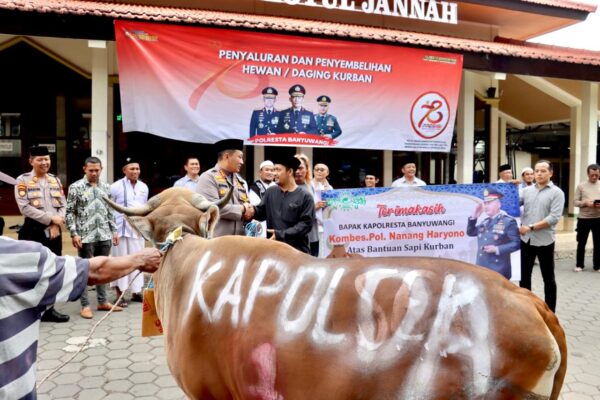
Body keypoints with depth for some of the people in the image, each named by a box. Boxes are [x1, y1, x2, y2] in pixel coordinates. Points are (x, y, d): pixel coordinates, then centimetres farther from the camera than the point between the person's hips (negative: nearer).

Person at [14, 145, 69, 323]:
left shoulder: (55, 180, 12)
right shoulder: (22, 180, -3)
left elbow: (63, 205, 8)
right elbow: (25, 207, -13)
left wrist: (57, 223, -8)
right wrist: (51, 218, -15)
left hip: (54, 232, 5)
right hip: (33, 232, -5)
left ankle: (49, 309, 21)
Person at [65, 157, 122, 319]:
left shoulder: (106, 187, 9)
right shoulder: (76, 187, -3)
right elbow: (69, 213, -5)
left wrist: (114, 231, 9)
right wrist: (74, 234, -12)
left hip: (104, 236, 4)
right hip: (86, 236, -4)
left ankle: (102, 302, 22)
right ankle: (85, 305, 12)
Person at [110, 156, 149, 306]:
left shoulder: (144, 187, 8)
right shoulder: (116, 187, -9)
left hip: (138, 229, 5)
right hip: (121, 229, -5)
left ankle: (136, 291, 21)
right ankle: (119, 293, 13)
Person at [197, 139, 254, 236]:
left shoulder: (241, 181, 18)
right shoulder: (208, 178, -5)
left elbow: (247, 206, 18)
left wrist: (249, 211, -7)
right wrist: (241, 209, -9)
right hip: (215, 239, -7)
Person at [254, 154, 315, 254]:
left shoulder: (305, 196, -5)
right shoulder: (270, 192, 7)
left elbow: (306, 224, -11)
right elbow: (261, 212, 10)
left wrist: (281, 234, -17)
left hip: (297, 250, -3)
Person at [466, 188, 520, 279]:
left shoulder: (509, 221, -8)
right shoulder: (485, 222, 15)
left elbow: (517, 243, -12)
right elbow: (470, 232, 20)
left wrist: (497, 249, -22)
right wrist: (474, 217, 7)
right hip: (481, 269, 7)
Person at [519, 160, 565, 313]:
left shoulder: (557, 193, -4)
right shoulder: (527, 190, 8)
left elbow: (554, 218, -14)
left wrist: (531, 227, -18)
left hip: (544, 241, -4)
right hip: (526, 240, 4)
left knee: (548, 278, 9)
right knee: (524, 276, 12)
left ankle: (550, 312, 21)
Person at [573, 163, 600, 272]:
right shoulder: (581, 186, 0)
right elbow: (575, 202, -2)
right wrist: (586, 203, -20)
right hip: (583, 219, -1)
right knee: (581, 243, 8)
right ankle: (579, 265, 19)